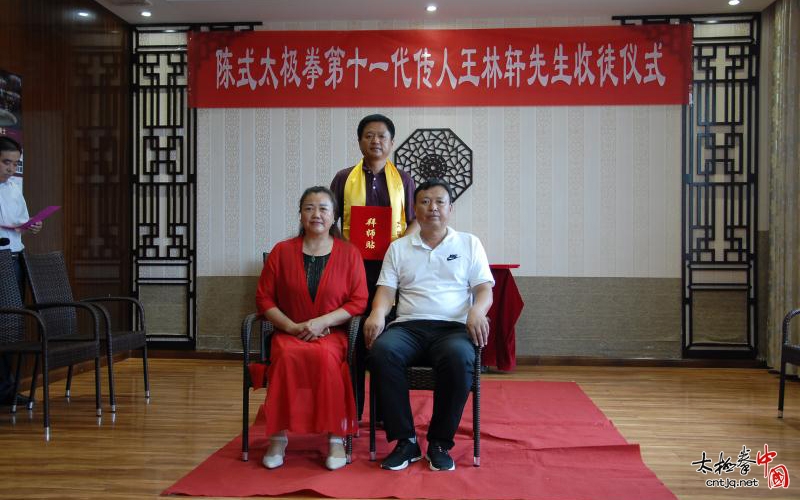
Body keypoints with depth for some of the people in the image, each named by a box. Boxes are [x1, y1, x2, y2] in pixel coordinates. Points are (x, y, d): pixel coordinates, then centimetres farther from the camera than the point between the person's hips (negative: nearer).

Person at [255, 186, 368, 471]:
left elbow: (358, 302, -1)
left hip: (332, 334, -1)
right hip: (289, 333, 1)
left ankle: (336, 437, -24)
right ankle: (278, 437, -22)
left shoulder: (349, 253, 6)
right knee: (287, 357, -33)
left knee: (326, 357, -35)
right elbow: (264, 298, 7)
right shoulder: (282, 252, 9)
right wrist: (291, 326, -8)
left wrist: (321, 322, -13)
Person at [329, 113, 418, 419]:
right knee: (354, 335, 0)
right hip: (352, 266, 0)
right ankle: (351, 410, 10)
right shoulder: (344, 178, 11)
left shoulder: (403, 179, 11)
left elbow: (415, 221, 8)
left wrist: (401, 242, -11)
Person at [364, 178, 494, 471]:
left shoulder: (469, 244, 17)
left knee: (459, 358, -37)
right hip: (408, 326, 1)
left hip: (453, 326, -1)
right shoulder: (398, 248, 20)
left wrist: (477, 310, -14)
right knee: (382, 351, -33)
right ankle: (405, 441, -20)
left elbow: (484, 288, 9)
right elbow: (386, 289, 11)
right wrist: (377, 313, -11)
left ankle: (440, 443, -17)